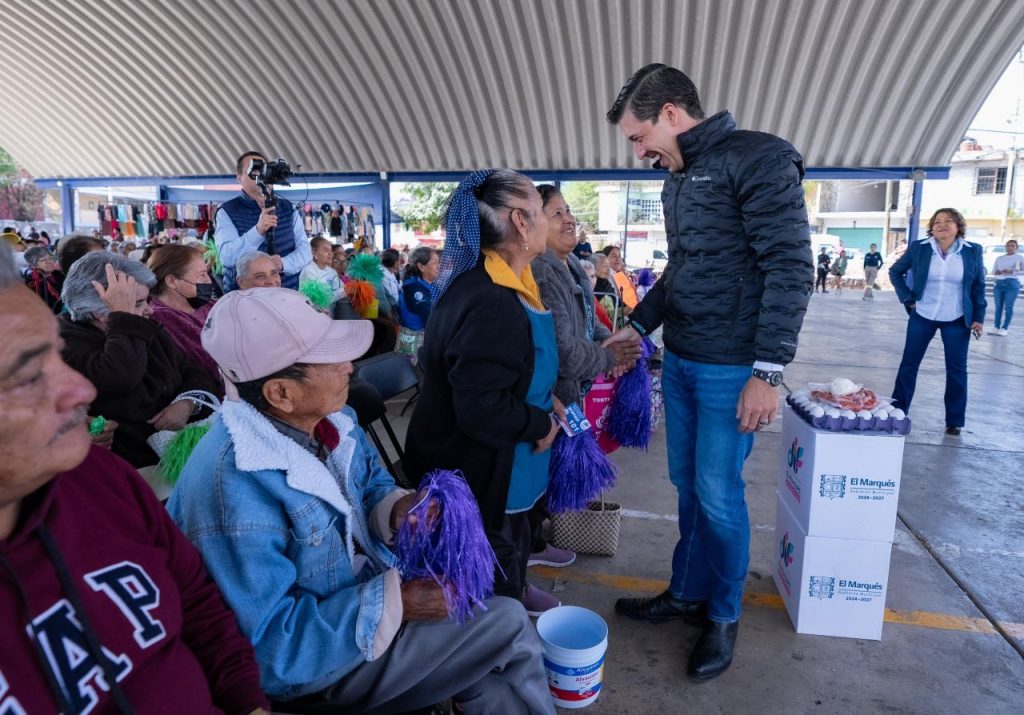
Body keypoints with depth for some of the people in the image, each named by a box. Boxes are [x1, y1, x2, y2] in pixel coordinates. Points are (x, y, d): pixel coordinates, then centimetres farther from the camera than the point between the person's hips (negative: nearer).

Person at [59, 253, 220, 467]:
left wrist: (187, 403, -9)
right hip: (136, 467, -7)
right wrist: (124, 315, -20)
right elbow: (119, 379, -28)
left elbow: (197, 375, 12)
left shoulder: (150, 333, 14)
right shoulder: (66, 343, -8)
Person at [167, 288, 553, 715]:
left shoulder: (325, 418, -8)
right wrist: (398, 604, -27)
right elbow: (266, 643, -28)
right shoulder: (234, 489, -33)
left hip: (365, 590, 7)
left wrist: (397, 510, -15)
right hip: (315, 664, -7)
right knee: (508, 626, -8)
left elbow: (371, 484, 9)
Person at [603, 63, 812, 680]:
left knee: (718, 496, 3)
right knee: (688, 485, 15)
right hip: (680, 362, 7)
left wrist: (768, 371, -20)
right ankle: (687, 593, 32)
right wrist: (638, 325, 19)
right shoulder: (679, 179, 13)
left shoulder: (758, 159, -11)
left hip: (732, 370, -7)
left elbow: (791, 269, -17)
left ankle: (724, 616, 23)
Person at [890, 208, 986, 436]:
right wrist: (908, 298, -1)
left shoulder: (972, 251, -3)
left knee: (957, 369, 4)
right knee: (909, 364, 4)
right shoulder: (918, 248, -4)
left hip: (957, 321, 0)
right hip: (922, 317, 0)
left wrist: (978, 317, -1)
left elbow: (978, 286, 3)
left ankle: (955, 421, 16)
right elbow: (895, 272, 7)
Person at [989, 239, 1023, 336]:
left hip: (1012, 284, -3)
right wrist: (999, 272, -7)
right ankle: (996, 327, 6)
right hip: (999, 283, 4)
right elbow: (993, 271, 15)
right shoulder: (999, 258, 17)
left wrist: (1011, 272, -16)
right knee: (998, 306, 3)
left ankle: (1005, 328, -5)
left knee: (1008, 307, -6)